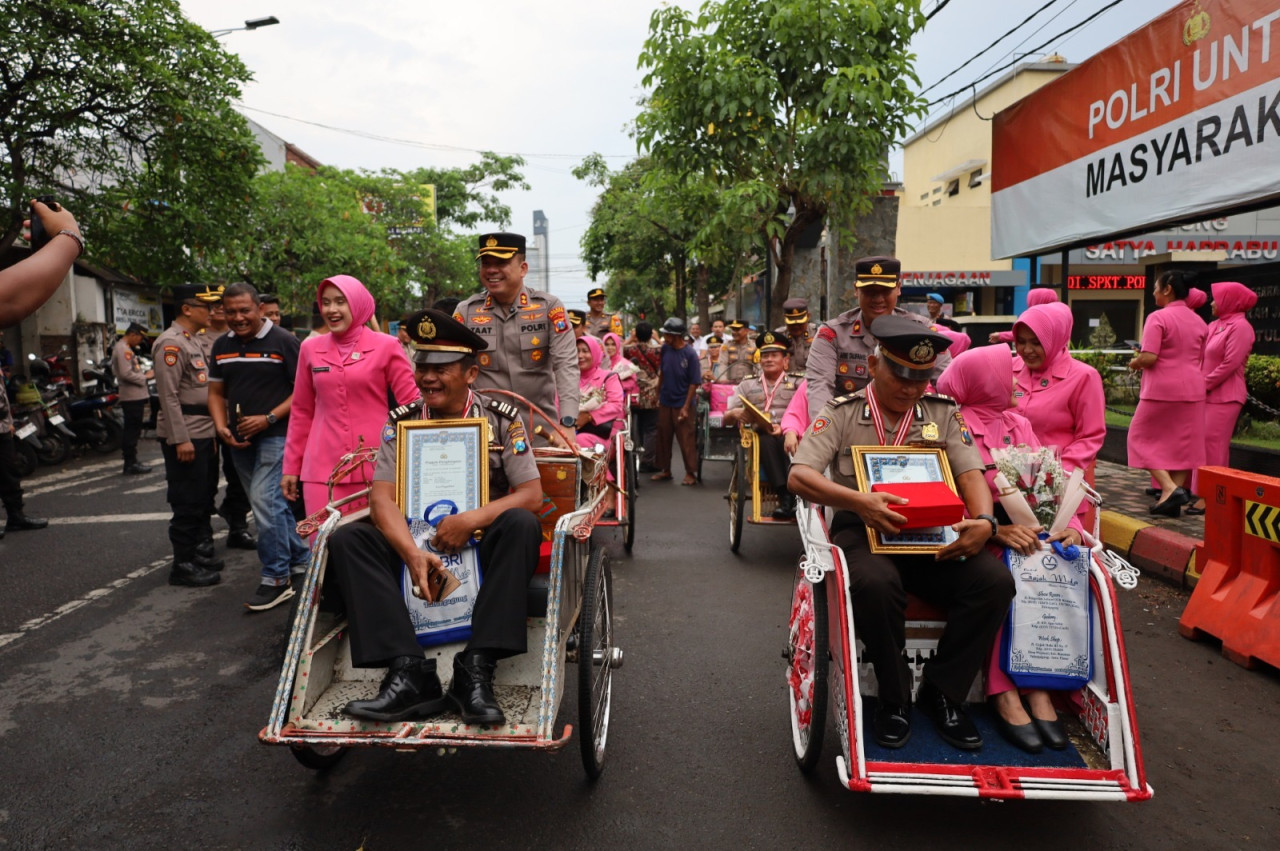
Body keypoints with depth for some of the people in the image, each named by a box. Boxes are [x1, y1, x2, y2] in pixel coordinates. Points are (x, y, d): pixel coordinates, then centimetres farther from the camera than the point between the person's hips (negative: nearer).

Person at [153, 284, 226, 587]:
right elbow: (168, 395, -19)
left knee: (202, 497, 17)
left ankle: (197, 551, 29)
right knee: (188, 502, -3)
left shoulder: (196, 340, 16)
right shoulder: (171, 343, -13)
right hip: (185, 435, -10)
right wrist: (181, 438, -22)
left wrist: (215, 427, 18)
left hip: (205, 432, 10)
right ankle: (183, 565, 6)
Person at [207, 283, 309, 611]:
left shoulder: (283, 341, -8)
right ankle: (299, 557, 31)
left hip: (275, 435, -7)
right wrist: (222, 427, -1)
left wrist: (268, 419, -18)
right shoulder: (222, 345, 11)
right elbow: (216, 392, 16)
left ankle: (277, 579, -5)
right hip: (239, 440, 7)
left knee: (264, 500, -14)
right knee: (273, 502, 15)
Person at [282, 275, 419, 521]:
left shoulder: (386, 346, 0)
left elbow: (411, 404, 1)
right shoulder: (310, 349, 9)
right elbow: (301, 413, 14)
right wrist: (291, 466, 14)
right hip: (322, 468, 2)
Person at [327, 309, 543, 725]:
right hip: (418, 546, 2)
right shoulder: (401, 422, 2)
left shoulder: (502, 419, -3)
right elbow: (382, 498, -7)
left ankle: (476, 669, -31)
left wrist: (473, 519, -24)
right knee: (345, 539, -21)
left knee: (521, 525, -32)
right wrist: (412, 553, -26)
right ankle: (409, 673, -30)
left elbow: (532, 495, -7)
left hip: (485, 548, -2)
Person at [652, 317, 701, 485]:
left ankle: (691, 473, 11)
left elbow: (694, 382, -12)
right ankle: (665, 470, 24)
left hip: (681, 404, -5)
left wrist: (686, 406, -14)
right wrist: (658, 395, 9)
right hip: (665, 402, 5)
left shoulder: (690, 354, -15)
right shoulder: (665, 349, -1)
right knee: (663, 438, 11)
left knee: (686, 440, 1)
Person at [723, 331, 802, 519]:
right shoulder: (747, 384, 22)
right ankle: (785, 496, -44)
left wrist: (785, 427, -17)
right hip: (761, 438, 1)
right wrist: (734, 414, -8)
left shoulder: (797, 383, 18)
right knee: (766, 440, -36)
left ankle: (796, 496, -42)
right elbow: (726, 419, 17)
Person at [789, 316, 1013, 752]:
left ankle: (941, 692, -3)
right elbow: (799, 475, -9)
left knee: (994, 580, -24)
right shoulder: (841, 413, 3)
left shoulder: (944, 413, 13)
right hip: (863, 529, -3)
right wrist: (858, 501, -27)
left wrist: (984, 521, -19)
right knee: (875, 582, -37)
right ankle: (894, 699, -10)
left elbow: (971, 474, 4)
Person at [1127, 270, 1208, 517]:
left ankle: (1170, 488, -10)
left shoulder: (1158, 318, -12)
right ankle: (1172, 499, 11)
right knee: (1182, 443, 9)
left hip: (1162, 388, -7)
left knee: (1142, 438, 6)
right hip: (1192, 388, 7)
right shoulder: (1198, 321, 11)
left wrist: (1133, 363, -1)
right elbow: (1200, 358, 16)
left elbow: (1148, 358, -20)